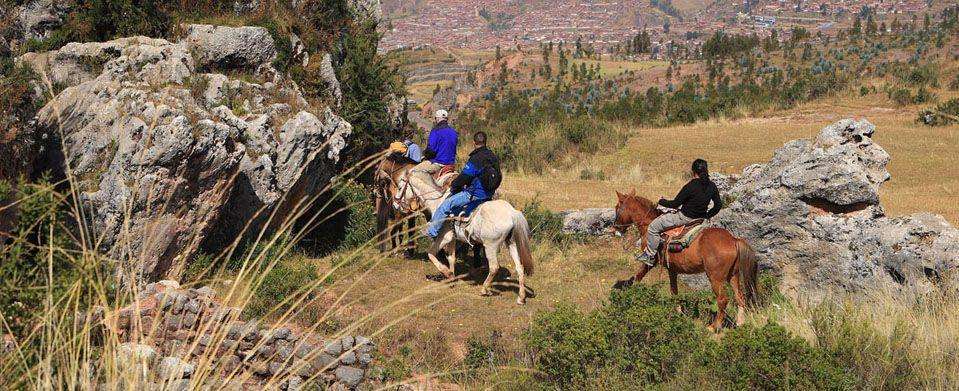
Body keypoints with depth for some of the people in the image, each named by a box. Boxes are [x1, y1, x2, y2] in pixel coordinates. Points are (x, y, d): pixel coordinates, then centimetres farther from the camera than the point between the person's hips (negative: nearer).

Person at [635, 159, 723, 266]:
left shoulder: (691, 186, -24)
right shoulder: (712, 186, -5)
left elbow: (675, 204, -16)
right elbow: (718, 205, 4)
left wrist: (661, 201, 3)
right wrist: (707, 216, 18)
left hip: (685, 217, -8)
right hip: (700, 217, 8)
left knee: (653, 227, 4)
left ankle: (650, 256, 9)